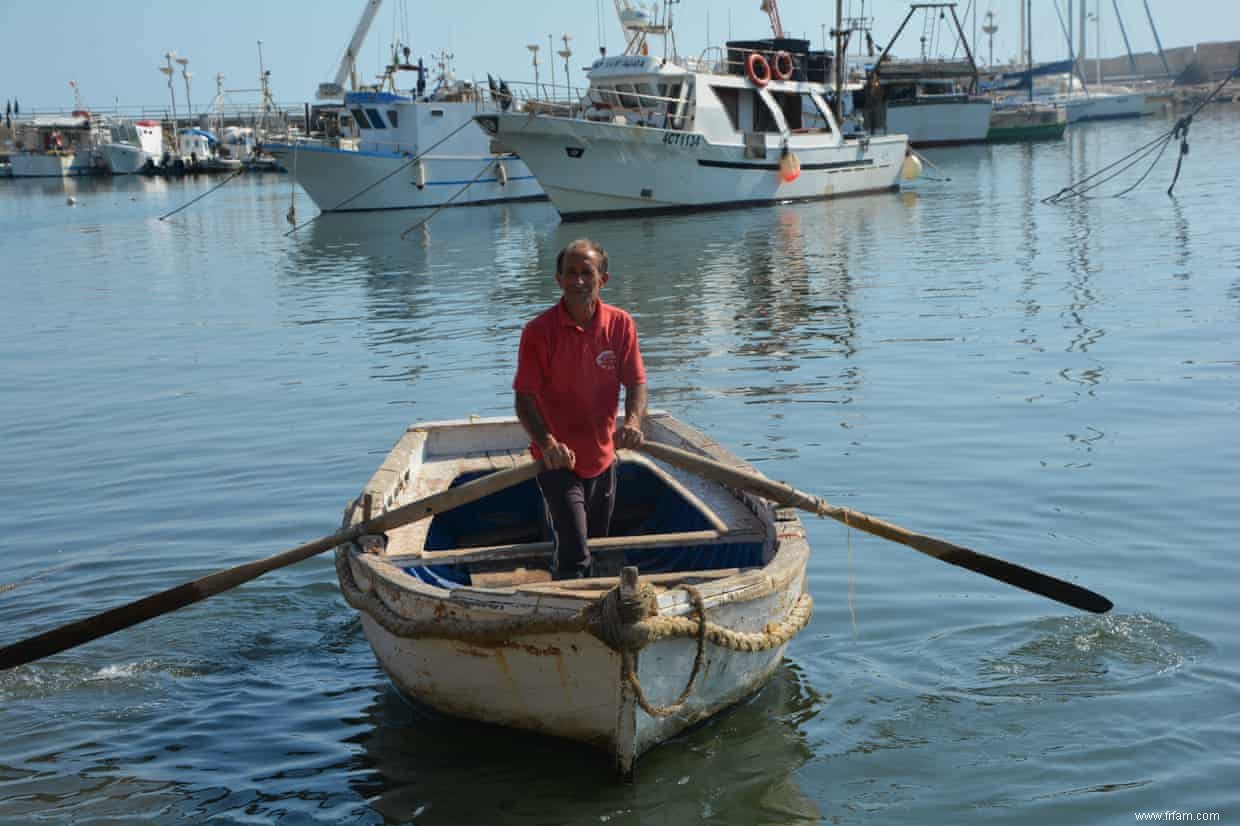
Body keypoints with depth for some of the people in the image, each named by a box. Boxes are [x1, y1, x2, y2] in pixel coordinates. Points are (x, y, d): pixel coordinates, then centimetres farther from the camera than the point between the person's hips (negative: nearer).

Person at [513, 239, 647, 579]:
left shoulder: (620, 324, -4)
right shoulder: (538, 331, -15)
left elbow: (636, 382, -3)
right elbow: (524, 399, -17)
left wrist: (632, 421, -25)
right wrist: (547, 443, -34)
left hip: (603, 459, 5)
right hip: (557, 461, -5)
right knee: (575, 558, -14)